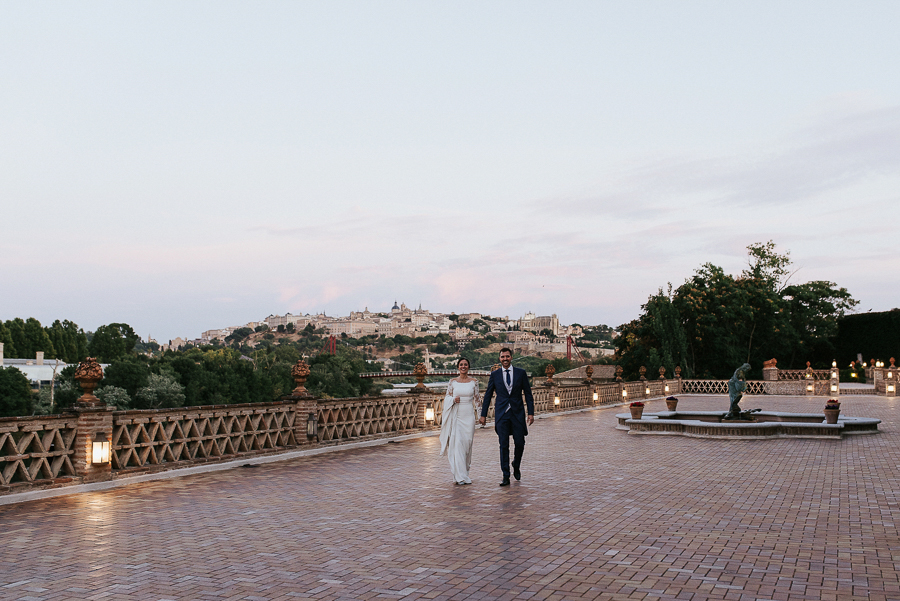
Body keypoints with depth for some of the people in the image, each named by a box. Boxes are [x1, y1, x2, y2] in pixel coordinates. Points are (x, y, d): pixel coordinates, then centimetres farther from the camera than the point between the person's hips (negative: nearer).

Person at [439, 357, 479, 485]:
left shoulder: (473, 382, 5)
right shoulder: (453, 382, 3)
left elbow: (476, 398, 13)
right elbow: (447, 397, 10)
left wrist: (480, 398, -6)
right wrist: (453, 400, -9)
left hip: (469, 415, 1)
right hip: (456, 416, -1)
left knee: (467, 443, 4)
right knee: (457, 444, -8)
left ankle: (465, 469, 27)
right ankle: (460, 476, -6)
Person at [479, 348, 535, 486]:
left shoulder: (521, 373, 3)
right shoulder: (494, 374, 4)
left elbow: (528, 394, 4)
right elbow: (488, 395, 8)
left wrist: (531, 413, -3)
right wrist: (483, 414, 6)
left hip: (518, 413, 0)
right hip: (501, 414, 0)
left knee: (520, 443, 2)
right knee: (504, 445, -1)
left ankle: (516, 466, 31)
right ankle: (506, 477, 5)